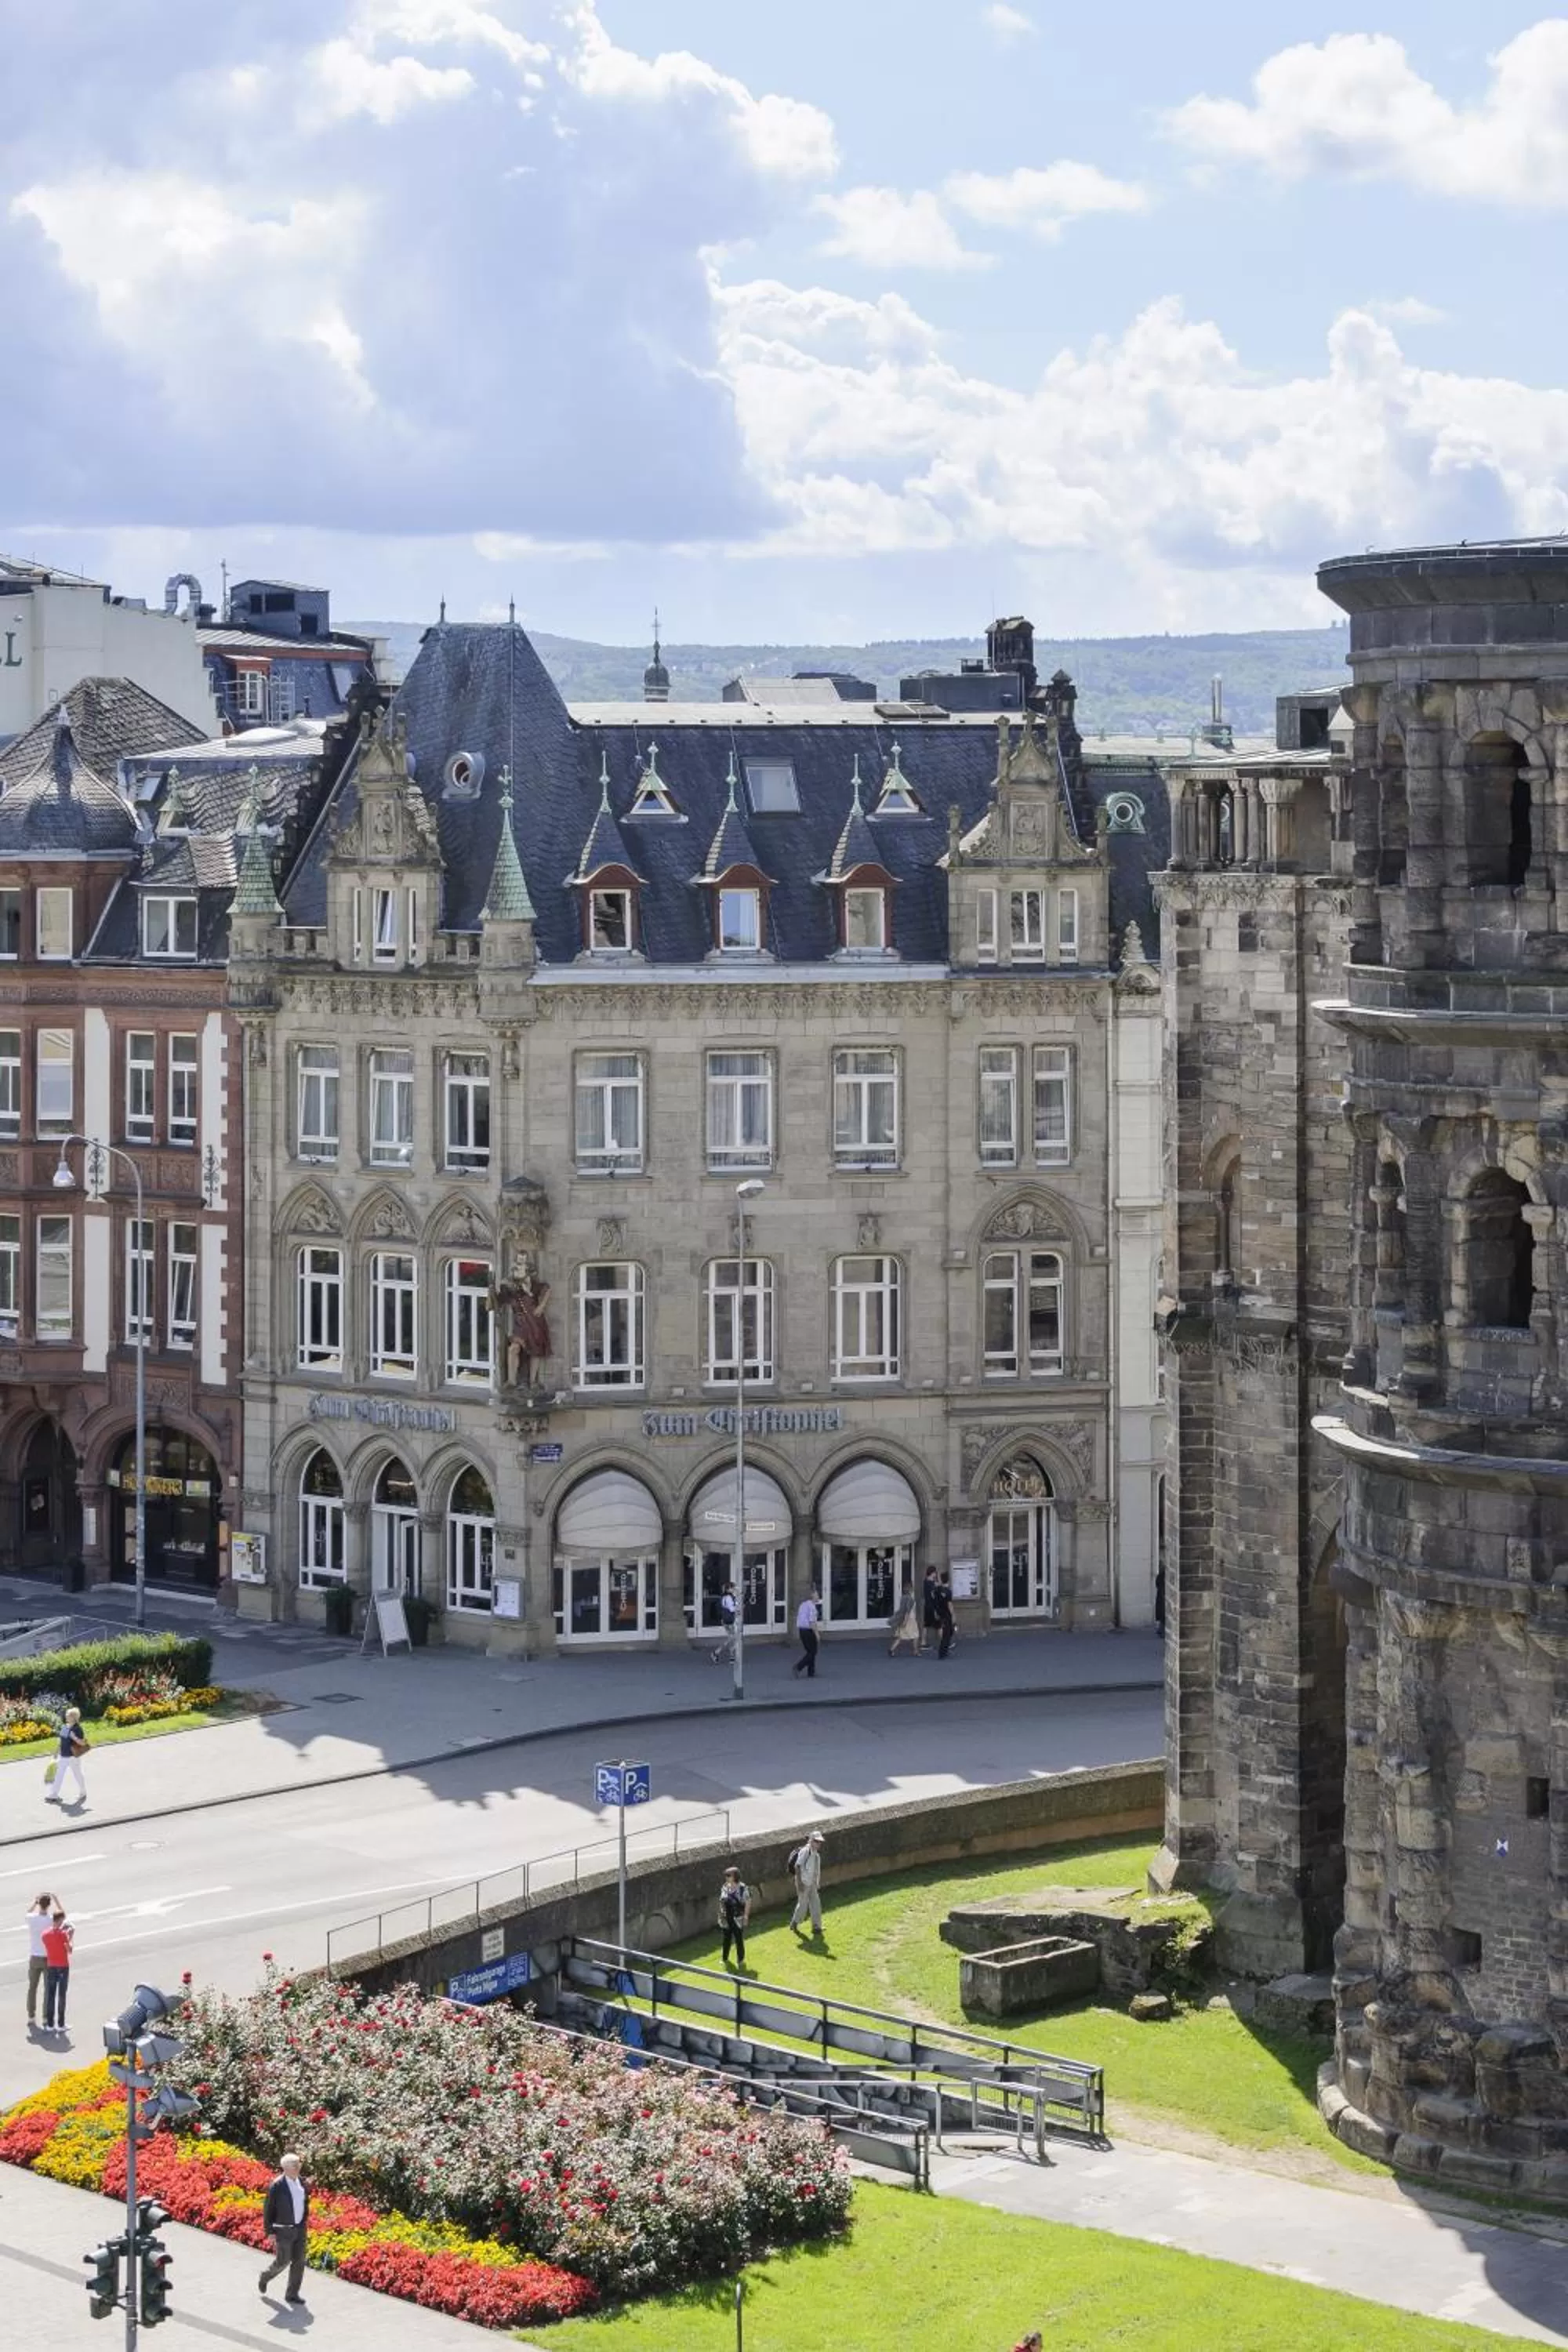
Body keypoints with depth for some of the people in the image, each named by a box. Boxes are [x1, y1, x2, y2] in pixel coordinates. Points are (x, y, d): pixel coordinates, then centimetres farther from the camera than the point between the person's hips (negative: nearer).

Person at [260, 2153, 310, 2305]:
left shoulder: (301, 2181, 0)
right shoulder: (277, 2186, -18)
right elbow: (268, 2209, -13)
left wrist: (305, 2222, 16)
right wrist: (270, 2232, -13)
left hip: (300, 2228, 5)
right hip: (283, 2229, -5)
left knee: (299, 2261, 4)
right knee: (283, 2261, 1)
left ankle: (292, 2294, 13)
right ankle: (266, 2276, 32)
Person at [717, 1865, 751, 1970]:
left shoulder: (743, 1888, -14)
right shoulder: (725, 1887, 2)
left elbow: (748, 1903, -10)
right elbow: (721, 1902, 9)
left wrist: (746, 1916, -11)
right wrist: (721, 1915, 8)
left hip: (738, 1919, -4)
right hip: (726, 1919, 4)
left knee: (739, 1940, 5)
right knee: (727, 1939, 14)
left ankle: (740, 1960, 18)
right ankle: (725, 1959, 28)